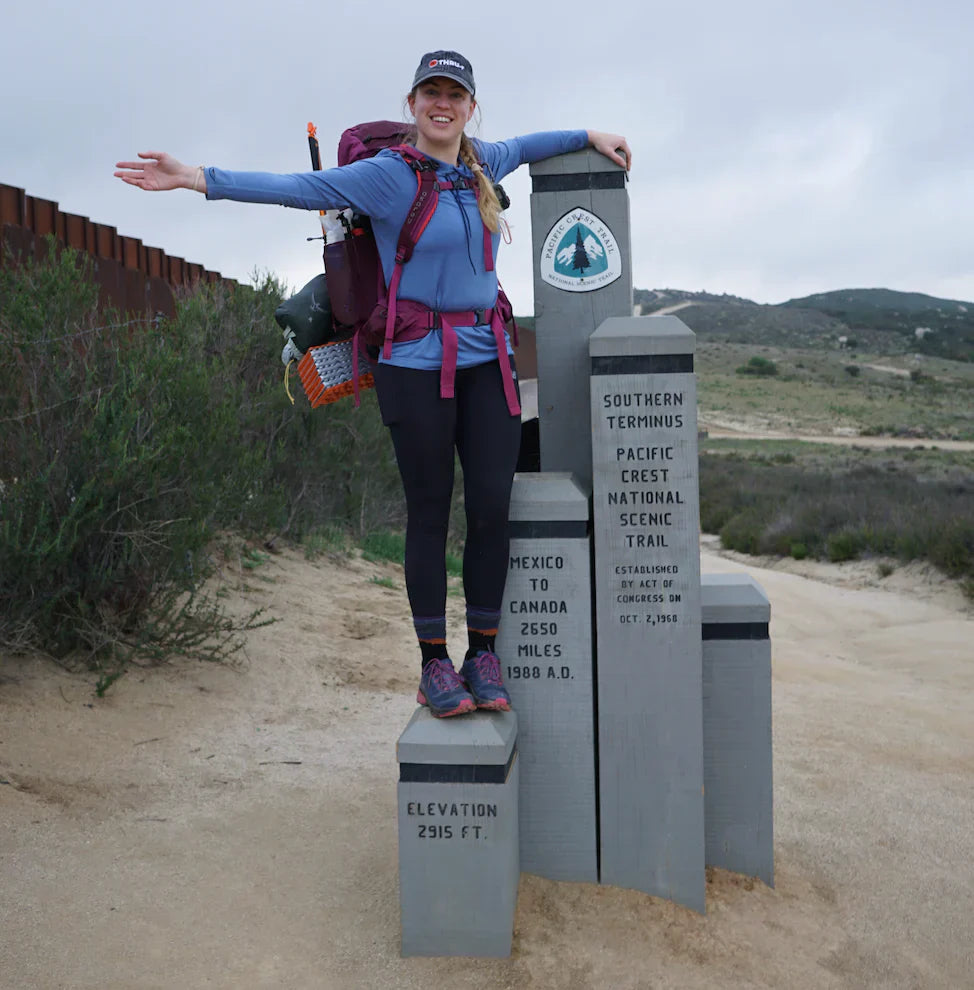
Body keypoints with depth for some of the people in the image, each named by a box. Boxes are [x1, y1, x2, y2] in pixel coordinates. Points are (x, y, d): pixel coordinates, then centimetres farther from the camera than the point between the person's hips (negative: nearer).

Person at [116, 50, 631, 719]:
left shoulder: (482, 165, 13)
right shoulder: (388, 174, -3)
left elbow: (525, 147, 35)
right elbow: (302, 188, -11)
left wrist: (591, 136, 39)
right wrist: (198, 179, -19)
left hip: (488, 361, 5)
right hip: (417, 365, -5)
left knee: (492, 509, 0)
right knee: (430, 513, 0)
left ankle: (484, 655, 13)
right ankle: (435, 664, 12)